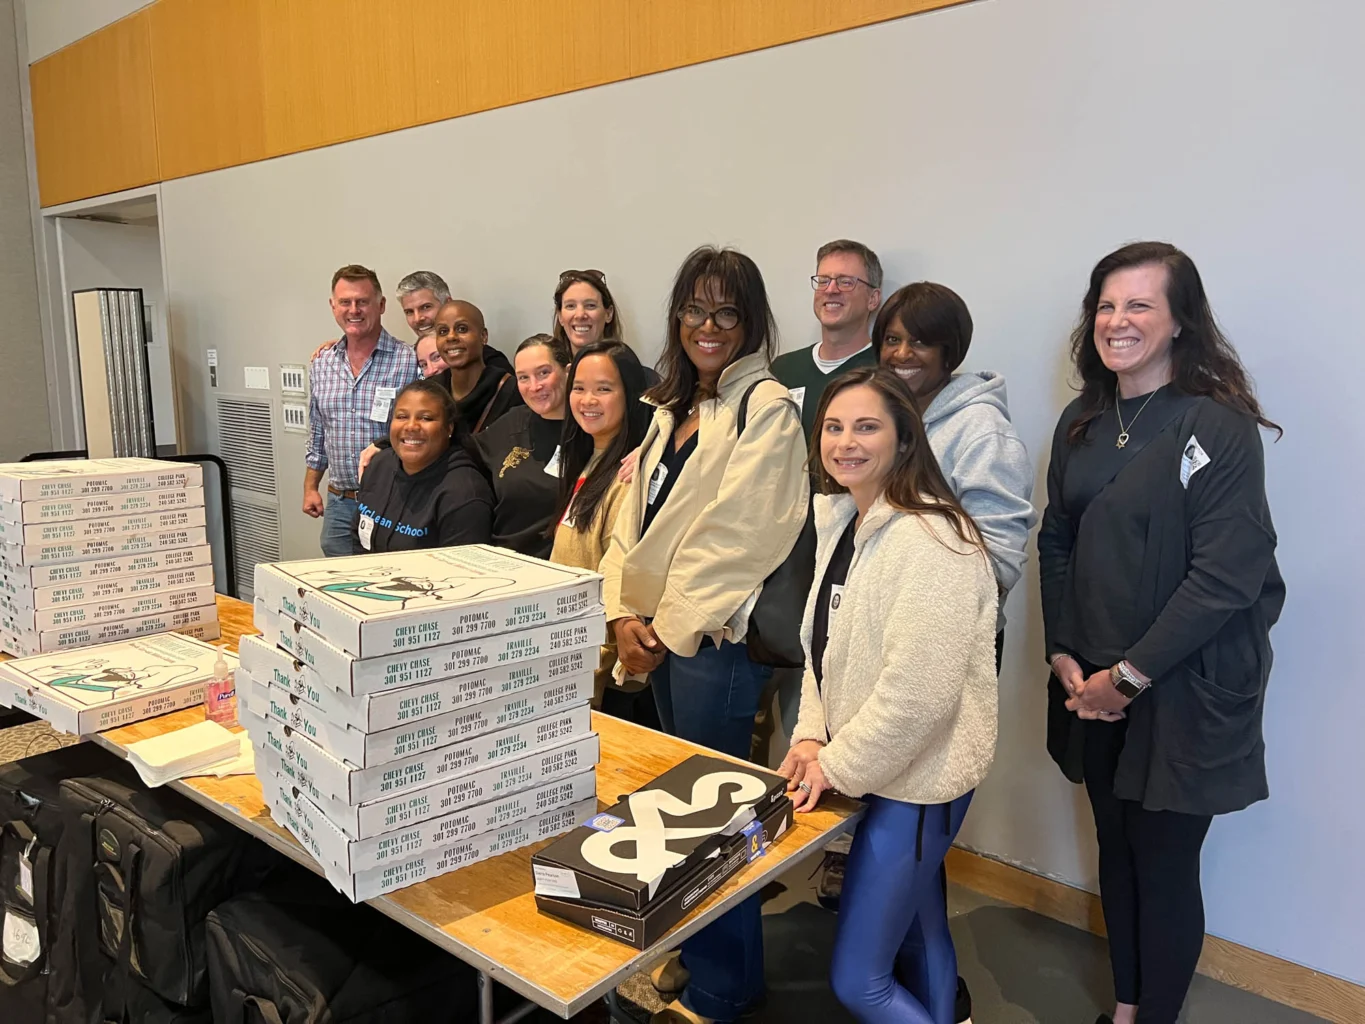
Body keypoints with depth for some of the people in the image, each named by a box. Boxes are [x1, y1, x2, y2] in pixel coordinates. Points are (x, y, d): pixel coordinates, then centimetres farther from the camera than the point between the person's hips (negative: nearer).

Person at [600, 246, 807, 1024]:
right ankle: (693, 953, 37)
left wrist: (671, 626, -13)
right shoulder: (672, 407, 13)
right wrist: (626, 614, -3)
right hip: (659, 633, 7)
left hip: (717, 637, -7)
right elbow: (636, 515, 9)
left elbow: (734, 538, -17)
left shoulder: (767, 408, -11)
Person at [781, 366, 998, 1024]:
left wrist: (838, 765, -15)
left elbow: (918, 689, -25)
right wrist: (812, 736, -1)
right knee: (923, 936, 25)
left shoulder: (929, 539, -22)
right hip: (873, 766, 8)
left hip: (915, 776, -8)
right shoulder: (839, 522, 6)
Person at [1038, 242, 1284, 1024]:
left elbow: (1227, 575, -18)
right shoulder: (1083, 423, 7)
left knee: (1165, 866, 6)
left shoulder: (1219, 426, -13)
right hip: (1094, 687, 6)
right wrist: (1063, 654, -2)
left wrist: (1132, 674, -15)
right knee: (1116, 851, 17)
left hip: (1184, 691, -5)